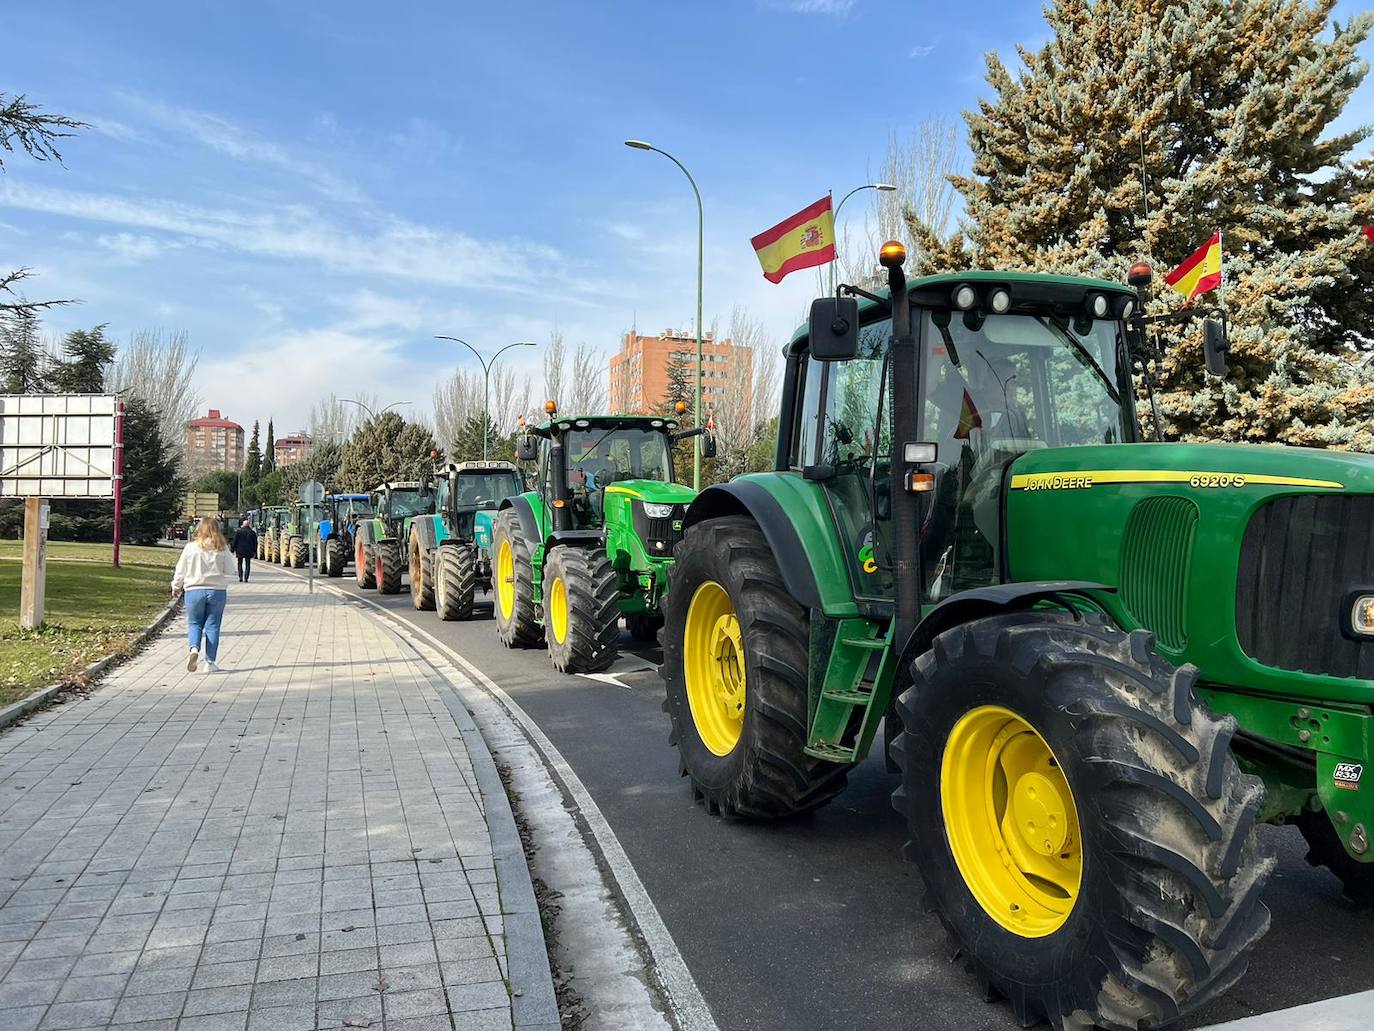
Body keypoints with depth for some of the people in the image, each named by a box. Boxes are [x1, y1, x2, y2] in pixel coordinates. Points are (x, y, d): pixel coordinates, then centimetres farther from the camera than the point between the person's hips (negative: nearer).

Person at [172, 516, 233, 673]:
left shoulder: (191, 547, -3)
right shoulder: (223, 548, -1)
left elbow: (181, 571, 4)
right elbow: (227, 572, 4)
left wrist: (176, 587, 21)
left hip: (194, 591, 0)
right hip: (217, 591, 1)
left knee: (194, 623, 13)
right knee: (212, 626, 7)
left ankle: (194, 648, -14)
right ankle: (210, 662, 7)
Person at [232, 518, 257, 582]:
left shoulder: (239, 532, -3)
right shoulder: (253, 532, 1)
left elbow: (235, 542, -3)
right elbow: (255, 543, 5)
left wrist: (235, 550, 3)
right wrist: (254, 551, 12)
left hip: (240, 551, 0)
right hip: (249, 551, 0)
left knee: (240, 564, 13)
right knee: (247, 565, 5)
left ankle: (240, 577, 7)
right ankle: (245, 578, -4)